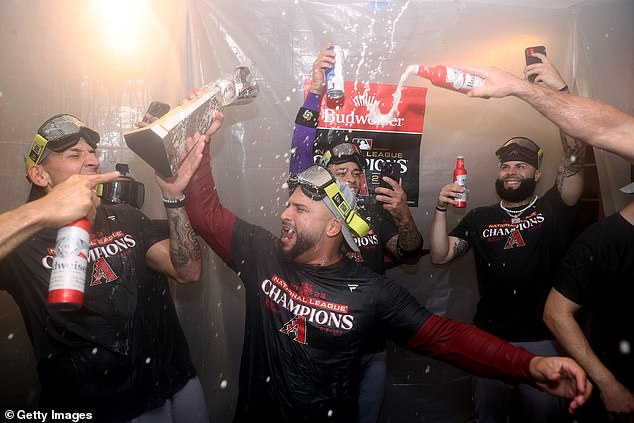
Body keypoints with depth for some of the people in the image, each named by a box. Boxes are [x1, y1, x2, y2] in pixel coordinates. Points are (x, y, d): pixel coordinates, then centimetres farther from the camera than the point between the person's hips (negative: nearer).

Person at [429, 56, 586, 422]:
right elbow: (440, 256, 1)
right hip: (489, 338, 2)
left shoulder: (553, 210, 0)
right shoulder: (479, 218, 7)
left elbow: (576, 154, -14)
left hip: (544, 340, -2)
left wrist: (560, 89, -22)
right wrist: (441, 211, -13)